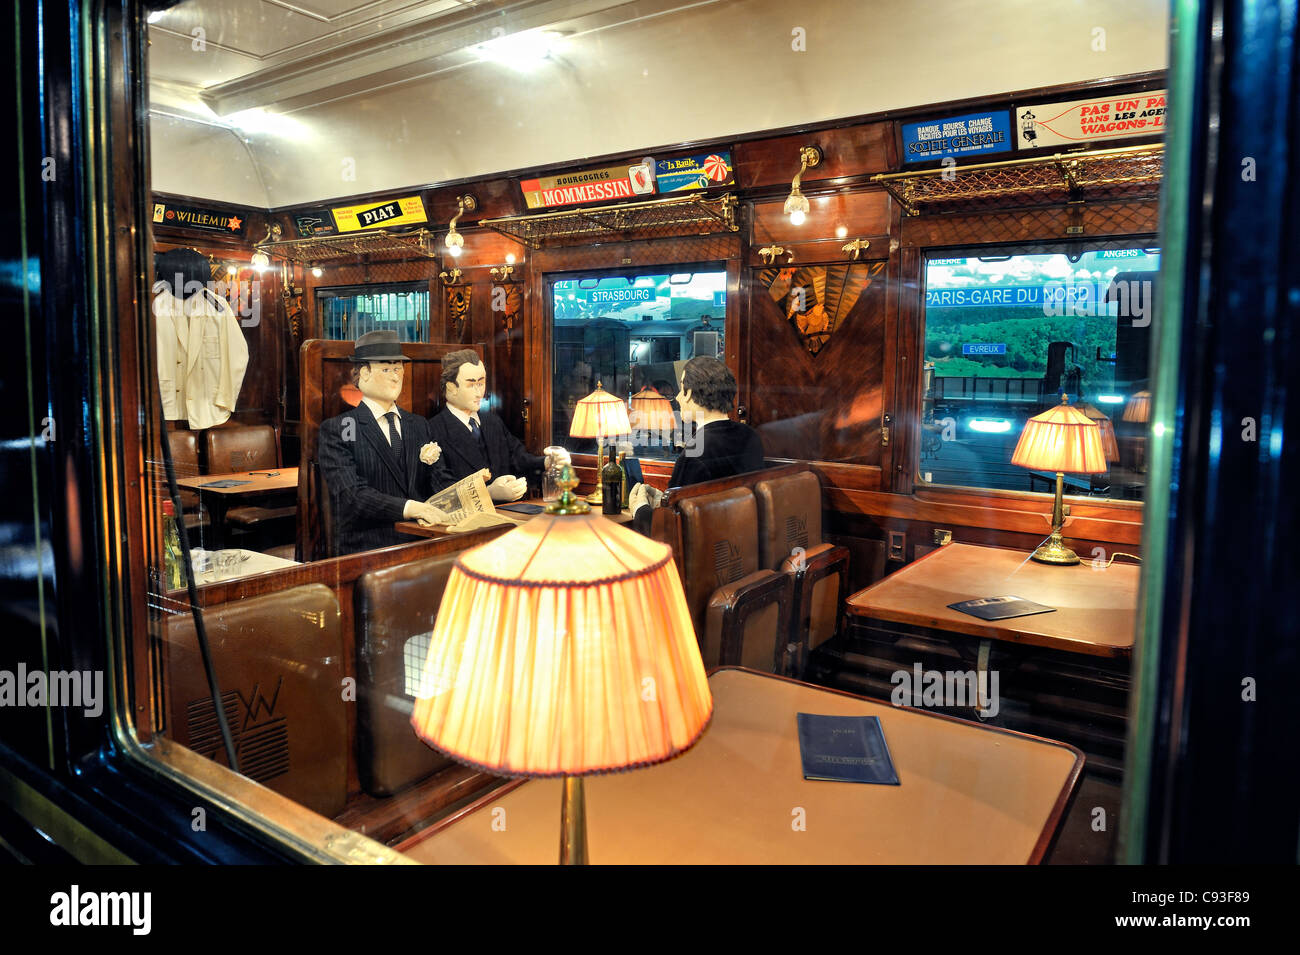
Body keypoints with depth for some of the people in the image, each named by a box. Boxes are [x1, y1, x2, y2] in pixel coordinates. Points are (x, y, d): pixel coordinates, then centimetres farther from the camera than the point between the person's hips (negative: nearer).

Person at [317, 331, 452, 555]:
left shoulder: (419, 425, 18)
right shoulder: (335, 430, 1)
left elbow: (442, 483, 11)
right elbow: (352, 494, -13)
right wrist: (411, 508, -28)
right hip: (365, 548, -5)